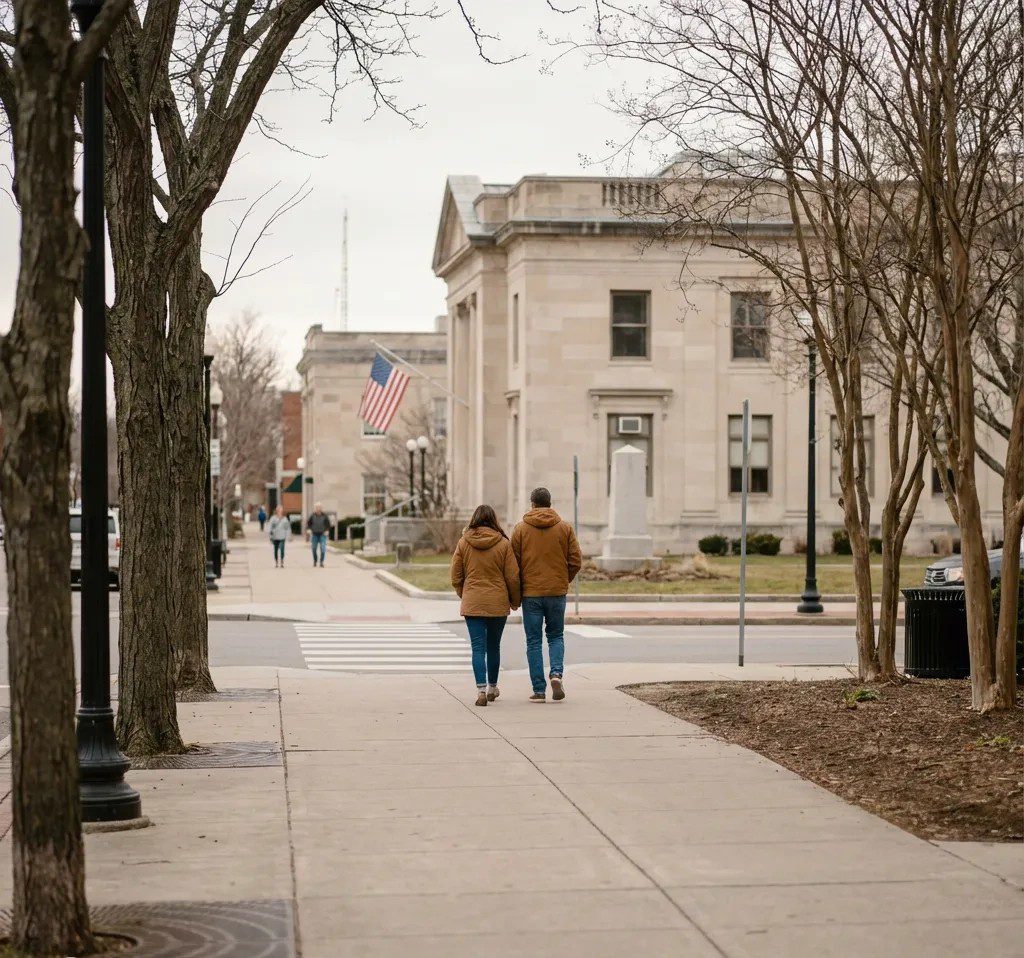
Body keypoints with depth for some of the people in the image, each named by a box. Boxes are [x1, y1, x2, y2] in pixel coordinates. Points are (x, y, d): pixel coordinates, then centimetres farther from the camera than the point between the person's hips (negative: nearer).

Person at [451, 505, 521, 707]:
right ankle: (492, 687, 28)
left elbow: (456, 577, 4)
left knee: (478, 647, -1)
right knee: (494, 646, 15)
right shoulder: (503, 543, -4)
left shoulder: (464, 543, -1)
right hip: (498, 603, 0)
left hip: (472, 604, 0)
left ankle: (481, 690, -14)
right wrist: (515, 601, 12)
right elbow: (513, 577, -3)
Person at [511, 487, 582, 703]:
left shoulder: (521, 528, -1)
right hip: (557, 592, 1)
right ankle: (557, 673, -9)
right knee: (556, 636, 16)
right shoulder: (565, 528, 2)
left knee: (534, 641, 6)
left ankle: (539, 690, 2)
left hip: (530, 593, -1)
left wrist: (517, 592, 10)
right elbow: (576, 561, 0)